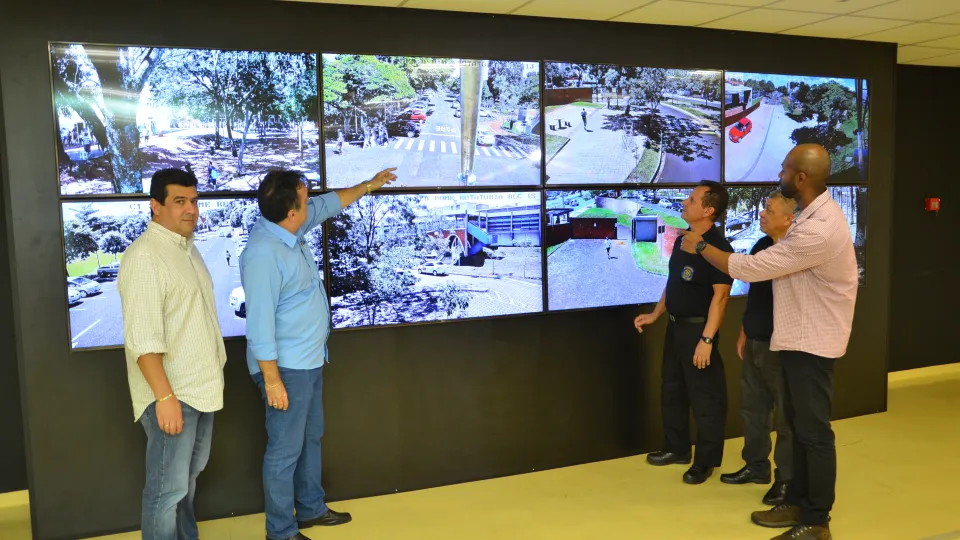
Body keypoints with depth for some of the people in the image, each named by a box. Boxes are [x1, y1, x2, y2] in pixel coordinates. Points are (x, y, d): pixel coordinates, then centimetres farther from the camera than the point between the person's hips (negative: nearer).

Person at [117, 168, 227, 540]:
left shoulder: (187, 247, 10)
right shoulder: (144, 257, -18)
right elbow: (142, 338, -23)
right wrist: (165, 397, -26)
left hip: (201, 387, 9)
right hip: (171, 392, -9)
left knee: (189, 477, 21)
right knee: (167, 488, 0)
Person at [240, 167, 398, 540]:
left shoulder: (289, 229, 1)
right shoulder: (263, 254, -27)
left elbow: (329, 204, 20)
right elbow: (260, 324, -26)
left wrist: (369, 186, 28)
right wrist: (272, 380, -23)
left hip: (310, 360, 10)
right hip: (286, 367, -10)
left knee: (311, 438, 22)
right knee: (286, 449, 4)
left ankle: (311, 509, 39)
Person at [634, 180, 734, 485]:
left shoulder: (718, 246, -19)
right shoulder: (682, 239, 8)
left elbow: (721, 295, -23)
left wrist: (707, 338, -26)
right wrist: (655, 315, 14)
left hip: (698, 329, -9)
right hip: (675, 325, 9)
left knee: (705, 397, 2)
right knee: (671, 390, 18)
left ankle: (706, 461, 17)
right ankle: (676, 449, 34)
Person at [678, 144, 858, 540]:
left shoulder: (818, 230, -28)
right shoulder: (816, 212, 7)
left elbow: (751, 268, -23)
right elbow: (779, 263, 9)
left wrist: (700, 247, -10)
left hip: (811, 341, -10)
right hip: (799, 336, 10)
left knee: (814, 430, 1)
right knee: (799, 424, 18)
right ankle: (798, 503, 31)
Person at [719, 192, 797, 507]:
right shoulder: (761, 246, 9)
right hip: (754, 343, 8)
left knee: (786, 415, 4)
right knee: (752, 407, 17)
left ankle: (787, 478, 18)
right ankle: (756, 466, 32)